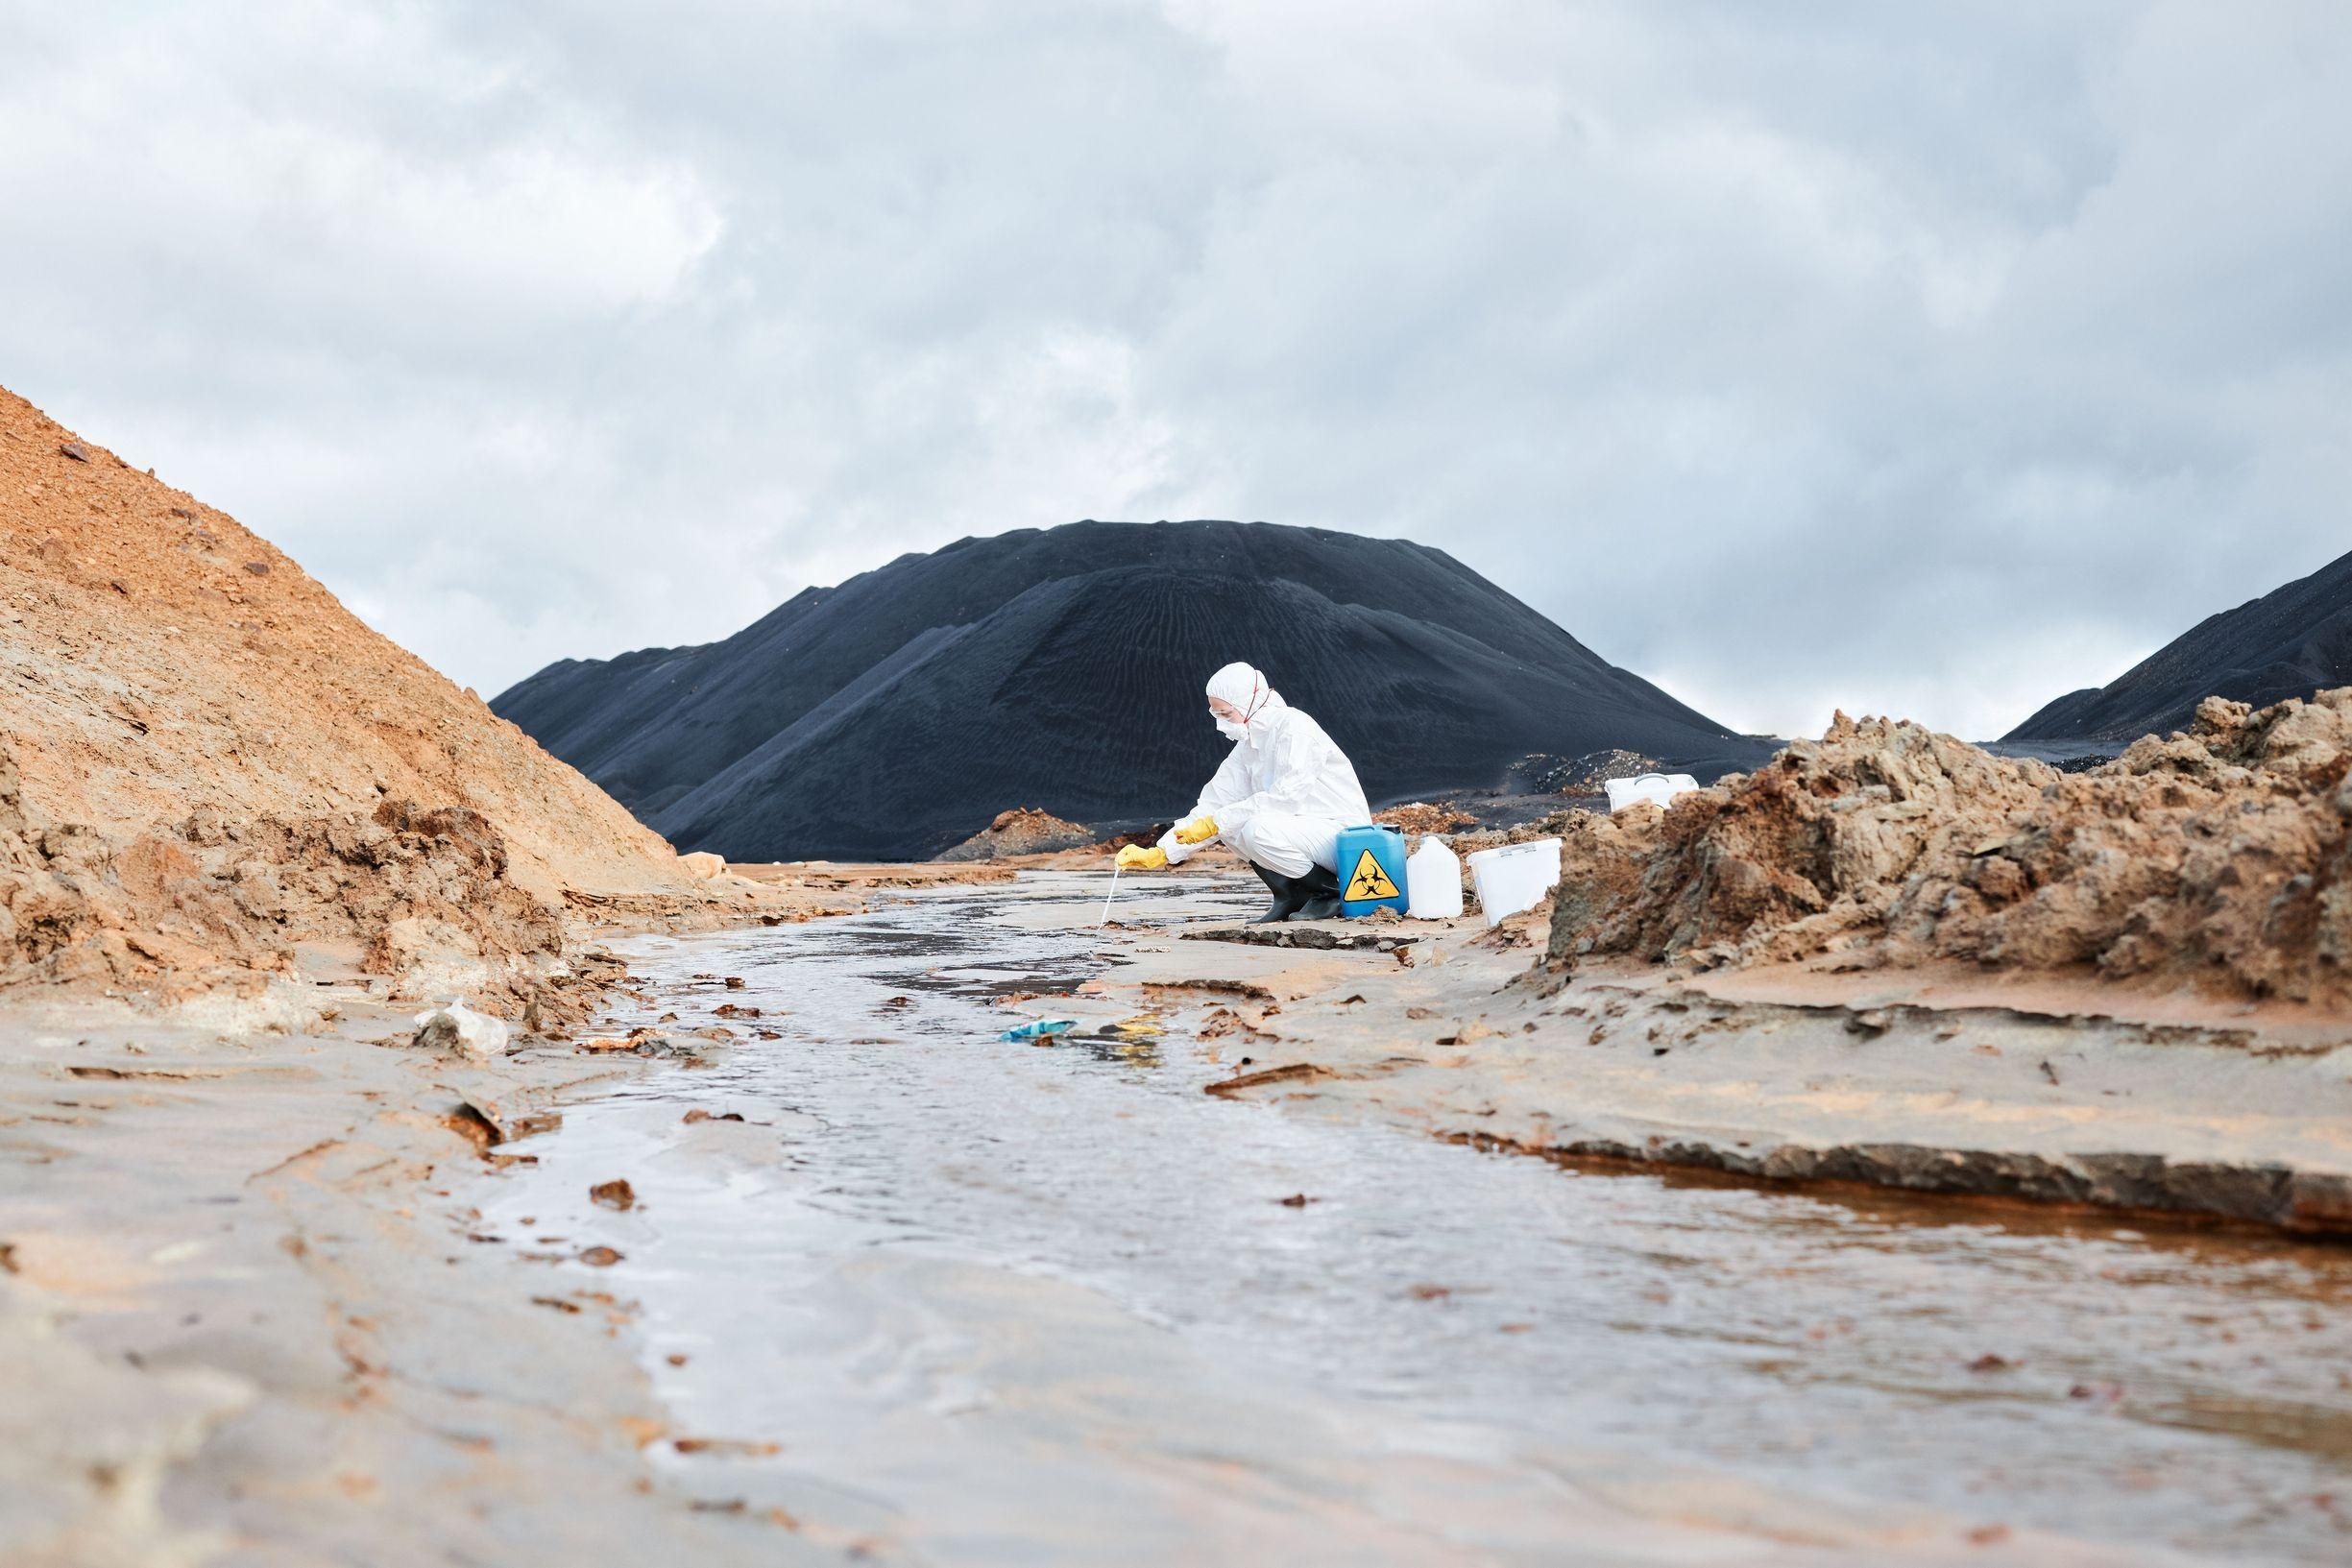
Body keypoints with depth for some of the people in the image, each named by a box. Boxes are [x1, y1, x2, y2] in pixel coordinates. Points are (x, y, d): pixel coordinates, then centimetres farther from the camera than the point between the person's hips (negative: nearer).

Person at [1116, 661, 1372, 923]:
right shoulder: (1248, 746, 9)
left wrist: (1216, 823, -26)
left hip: (1343, 831, -9)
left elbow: (1285, 797, -27)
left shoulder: (1295, 727, -16)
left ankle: (1333, 892, -11)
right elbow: (1215, 802, 6)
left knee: (1258, 829, -31)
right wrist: (1159, 854, -3)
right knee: (1228, 823, -1)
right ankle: (1291, 896, 2)